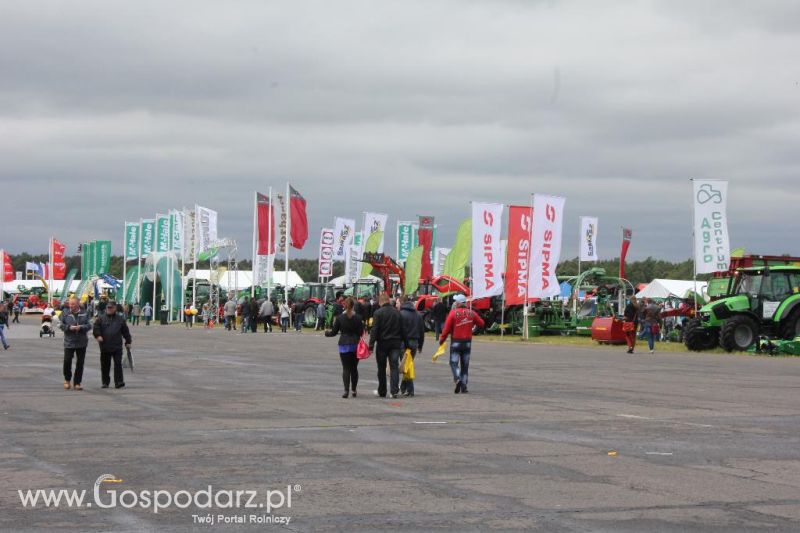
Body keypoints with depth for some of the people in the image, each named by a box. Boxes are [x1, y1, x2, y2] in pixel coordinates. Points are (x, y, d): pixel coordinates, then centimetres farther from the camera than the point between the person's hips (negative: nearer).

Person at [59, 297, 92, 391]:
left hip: (81, 342, 1)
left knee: (80, 363, 4)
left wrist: (81, 327, -18)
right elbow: (62, 326, 1)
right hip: (69, 342, -1)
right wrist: (69, 327, -17)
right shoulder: (65, 314, 3)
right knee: (67, 361, -8)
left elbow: (89, 325, -1)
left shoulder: (85, 313, 3)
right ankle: (67, 380, 15)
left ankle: (77, 383, 13)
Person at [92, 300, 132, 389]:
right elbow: (95, 328, 1)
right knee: (105, 365, 7)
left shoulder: (120, 319, 10)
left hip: (117, 346, -1)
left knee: (118, 364, -9)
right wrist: (98, 335, -17)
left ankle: (118, 382, -9)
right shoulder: (101, 319, 8)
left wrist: (128, 342, 10)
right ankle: (105, 382, 18)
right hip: (105, 346, 1)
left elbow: (126, 331, 13)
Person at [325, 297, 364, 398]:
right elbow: (361, 332, -4)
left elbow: (334, 332, 0)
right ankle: (354, 390, 16)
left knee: (346, 368, 0)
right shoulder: (358, 318, -4)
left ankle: (346, 390, -14)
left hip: (344, 345, -1)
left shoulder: (340, 318, -5)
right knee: (354, 368, 13)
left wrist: (327, 333, 20)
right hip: (355, 345, 1)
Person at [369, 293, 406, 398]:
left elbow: (374, 330, -12)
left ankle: (382, 392, 16)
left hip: (382, 343, -3)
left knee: (381, 368, 9)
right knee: (394, 367, 1)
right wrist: (403, 343, 15)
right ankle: (394, 391, -9)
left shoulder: (378, 313, -9)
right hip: (396, 343, 3)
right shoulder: (397, 312, 4)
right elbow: (402, 329, 9)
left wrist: (371, 345, -11)